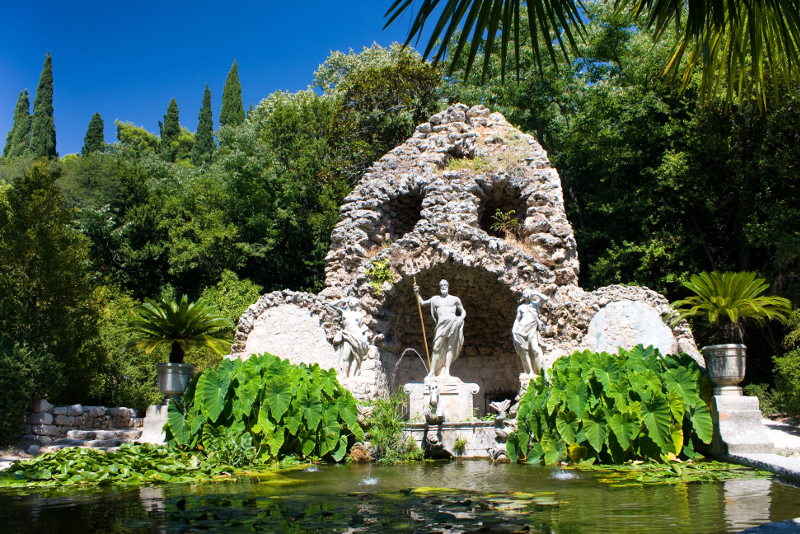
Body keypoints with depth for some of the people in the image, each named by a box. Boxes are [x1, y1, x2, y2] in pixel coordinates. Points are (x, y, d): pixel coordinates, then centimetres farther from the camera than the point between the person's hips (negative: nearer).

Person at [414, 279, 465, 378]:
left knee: (450, 347, -14)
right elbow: (422, 303, 28)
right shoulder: (435, 299, 23)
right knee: (437, 348, -7)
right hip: (441, 325, 2)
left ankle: (447, 371, -15)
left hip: (453, 324, -1)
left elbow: (463, 312, 17)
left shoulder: (455, 299, 16)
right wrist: (417, 293, 14)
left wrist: (461, 318, -4)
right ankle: (432, 372, -6)